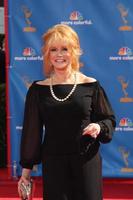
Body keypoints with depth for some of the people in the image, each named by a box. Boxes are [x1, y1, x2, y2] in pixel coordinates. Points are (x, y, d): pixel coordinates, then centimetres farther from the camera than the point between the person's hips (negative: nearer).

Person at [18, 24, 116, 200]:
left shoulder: (91, 86, -2)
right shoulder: (38, 89, 2)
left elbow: (109, 120, 6)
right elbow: (31, 131, 7)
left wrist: (99, 127, -17)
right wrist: (26, 168, 6)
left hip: (86, 161, -1)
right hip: (53, 163, 1)